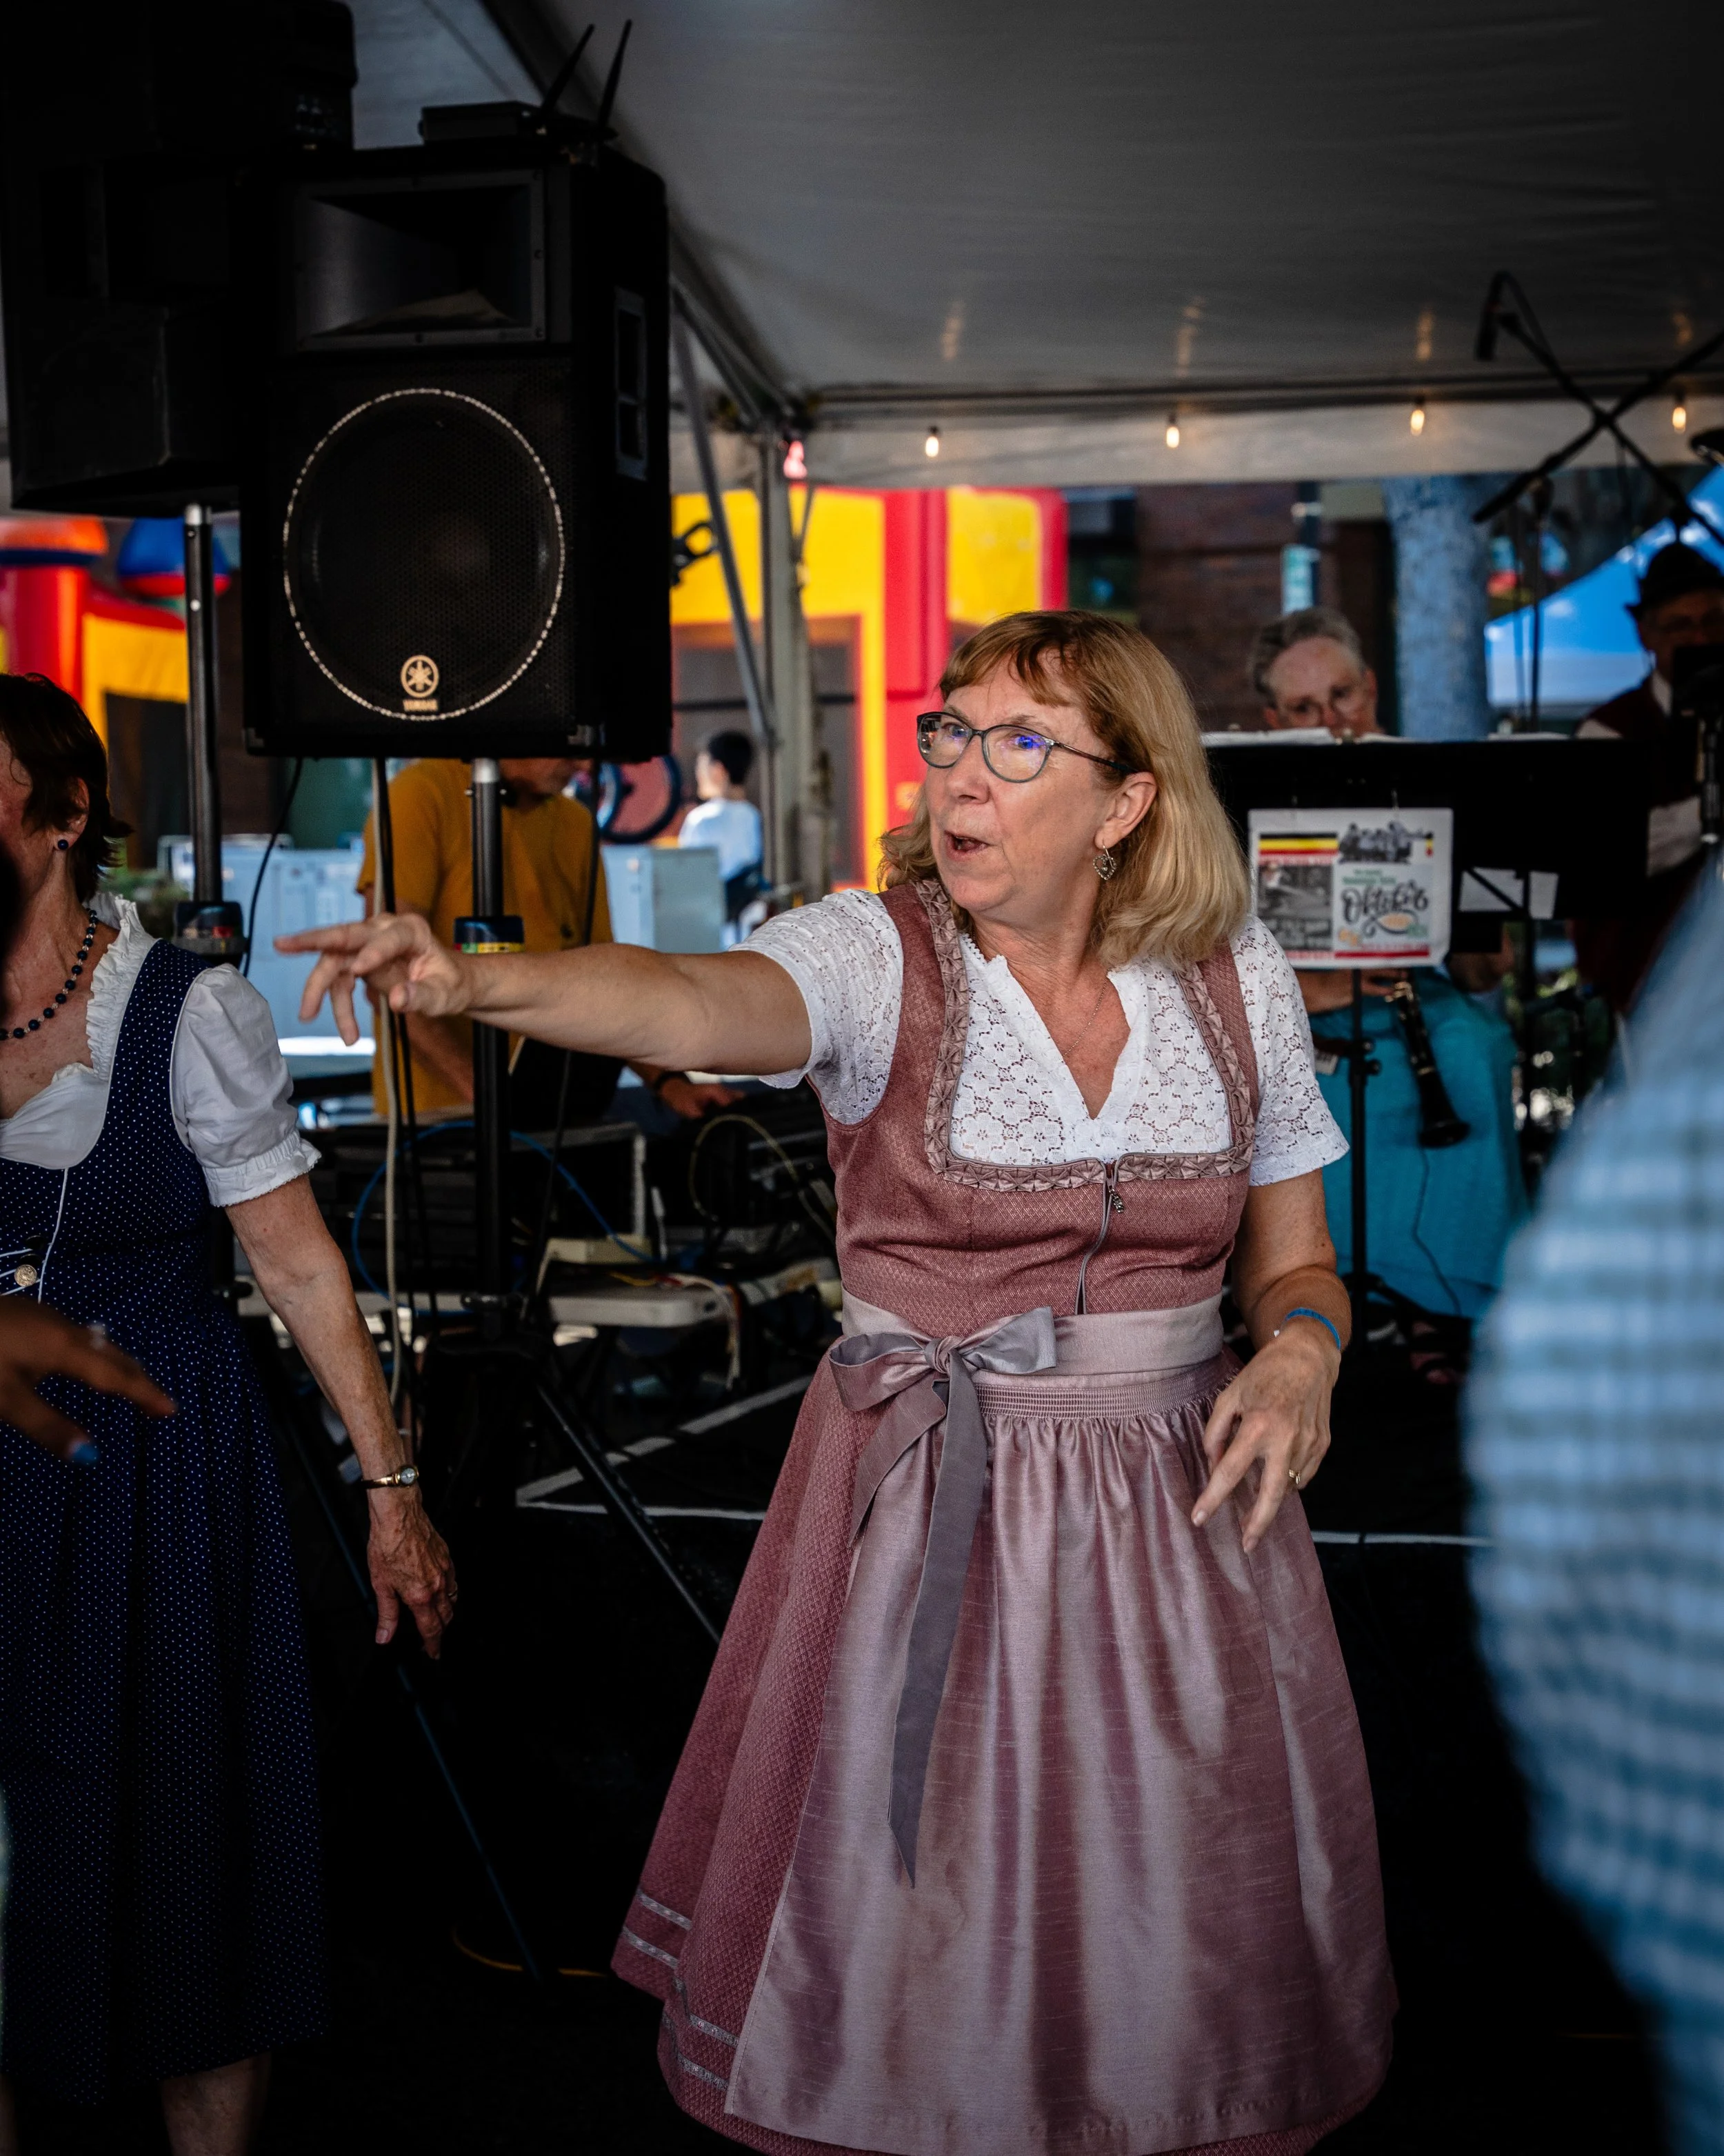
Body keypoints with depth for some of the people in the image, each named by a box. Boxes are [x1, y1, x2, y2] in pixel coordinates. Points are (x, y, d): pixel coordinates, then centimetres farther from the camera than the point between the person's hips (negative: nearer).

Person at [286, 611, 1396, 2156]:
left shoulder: (1240, 980, 0)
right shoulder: (878, 955, -10)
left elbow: (1297, 1258, 10)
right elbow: (697, 1002, -33)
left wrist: (1302, 1350, -12)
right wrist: (483, 979, -51)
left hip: (1182, 1505, 3)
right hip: (921, 1506, -2)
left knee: (1178, 1927, 13)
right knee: (911, 1907, 6)